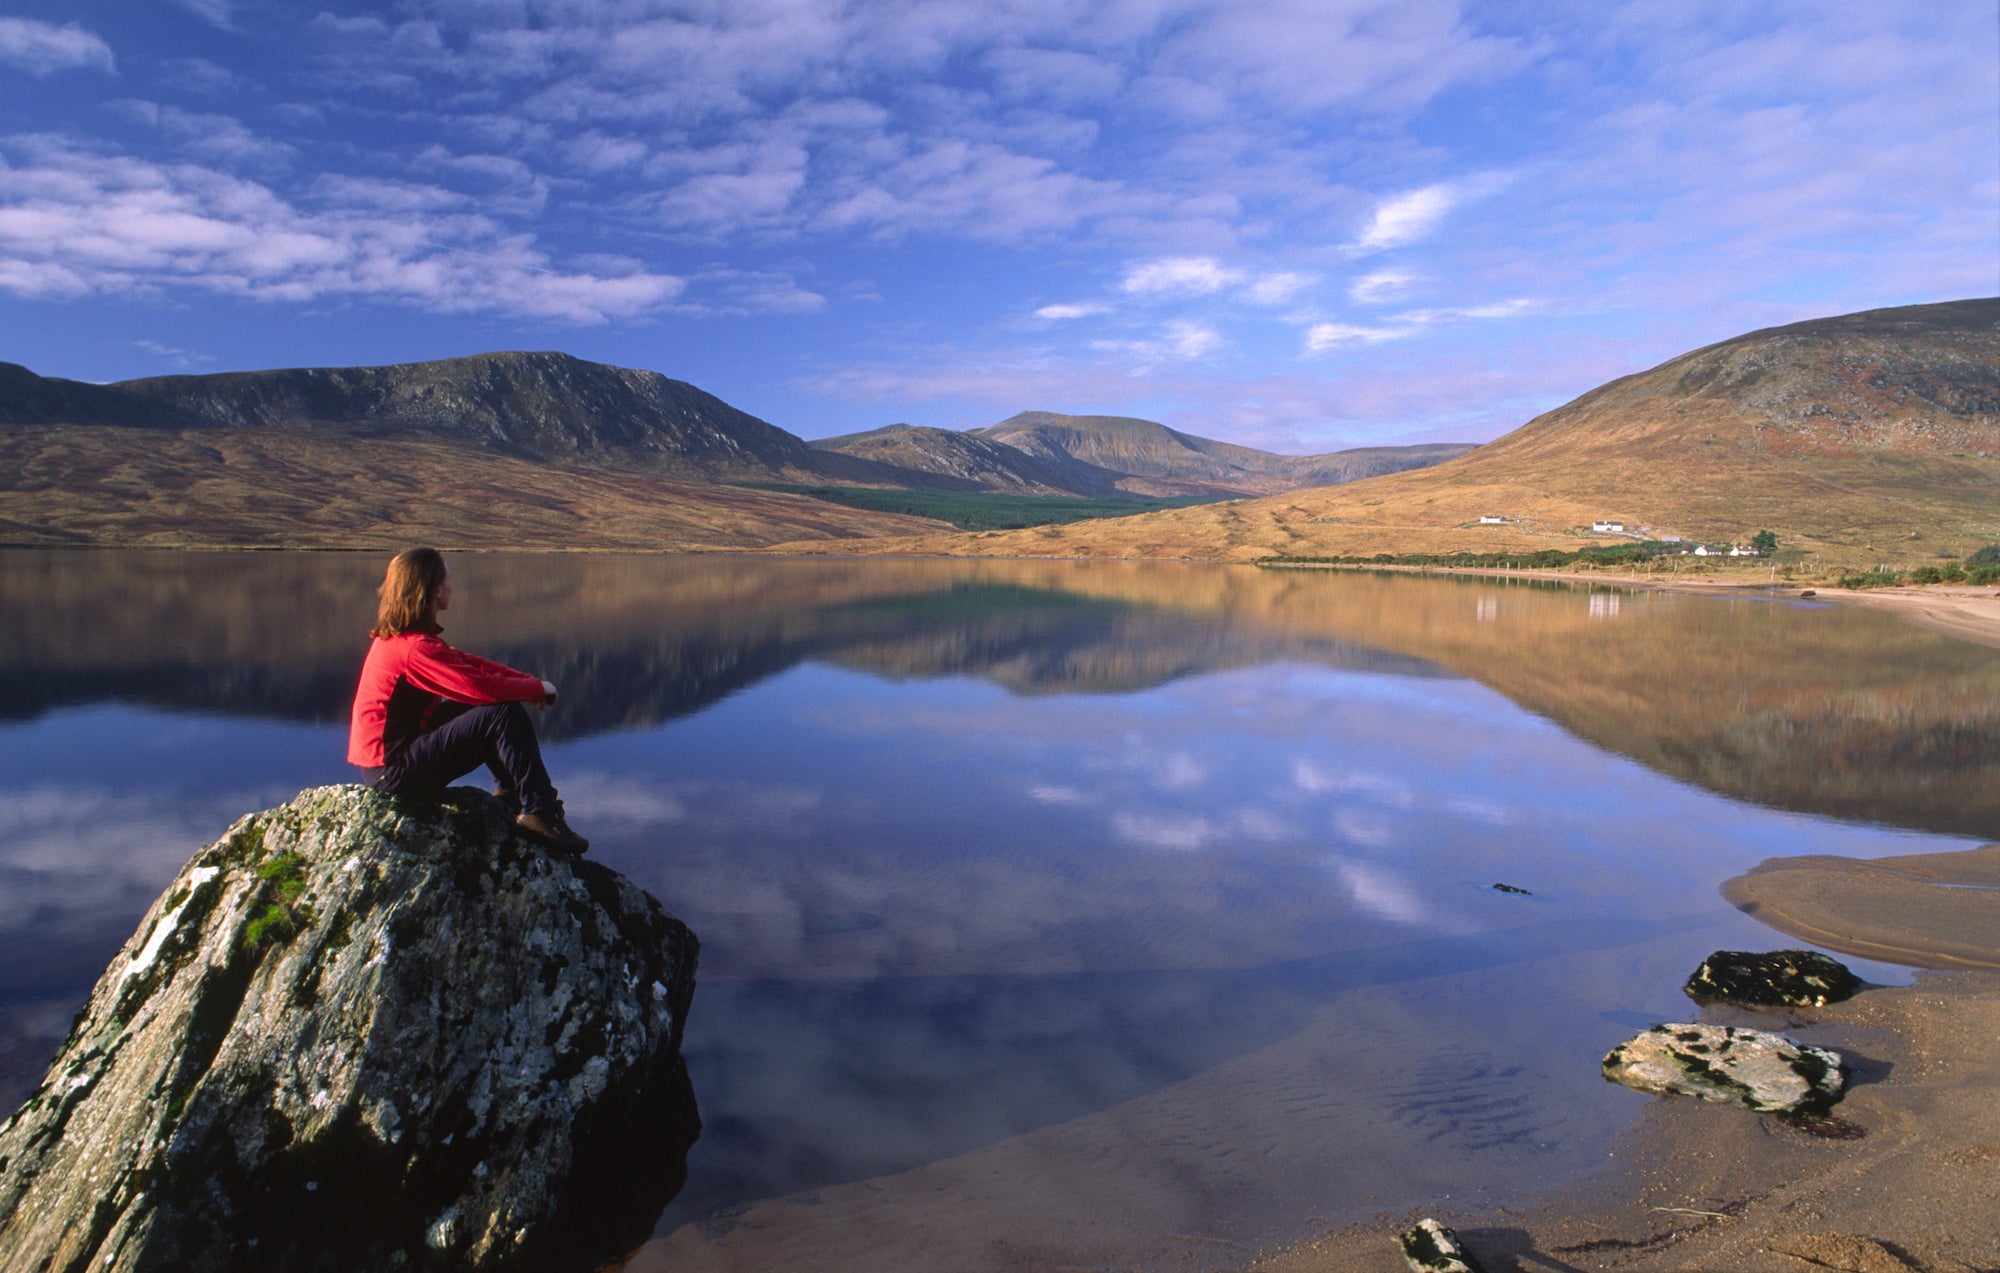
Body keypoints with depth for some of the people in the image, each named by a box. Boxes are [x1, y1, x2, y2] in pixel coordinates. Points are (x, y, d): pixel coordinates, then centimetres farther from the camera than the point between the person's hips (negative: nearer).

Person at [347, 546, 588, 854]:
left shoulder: (398, 638, 10)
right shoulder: (414, 648, -22)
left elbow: (469, 663, 12)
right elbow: (483, 686, -25)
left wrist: (527, 679, 0)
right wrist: (537, 688, -9)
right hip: (393, 772, -10)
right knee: (503, 713, -19)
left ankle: (509, 789, 13)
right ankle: (539, 813, -16)